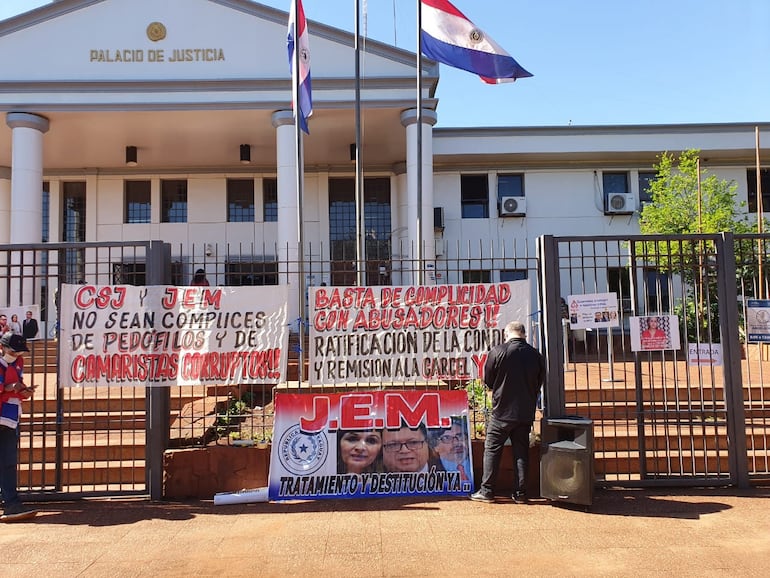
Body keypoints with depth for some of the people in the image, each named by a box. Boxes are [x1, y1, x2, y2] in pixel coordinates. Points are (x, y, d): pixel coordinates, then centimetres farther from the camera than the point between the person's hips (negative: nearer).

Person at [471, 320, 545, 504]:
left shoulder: (498, 351, -11)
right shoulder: (536, 355, 0)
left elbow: (488, 380, -3)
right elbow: (540, 382, 10)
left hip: (502, 410, -3)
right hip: (526, 411, 4)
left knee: (492, 449, 5)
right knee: (521, 451, 11)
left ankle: (487, 490, 7)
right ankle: (520, 493, 14)